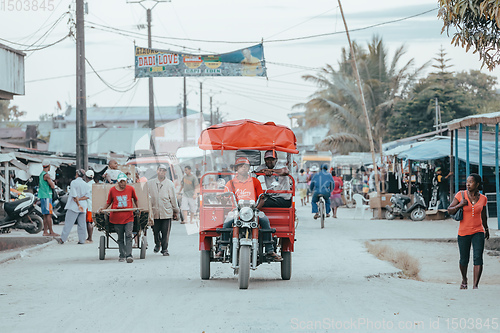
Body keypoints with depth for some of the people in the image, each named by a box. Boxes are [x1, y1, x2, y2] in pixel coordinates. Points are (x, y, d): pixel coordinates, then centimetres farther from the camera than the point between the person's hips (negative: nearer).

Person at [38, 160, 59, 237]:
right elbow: (52, 186, -17)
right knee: (49, 214, -11)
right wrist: (53, 184, 3)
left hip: (43, 196, 10)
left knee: (45, 215, 9)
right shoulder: (46, 175, -14)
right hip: (46, 196, -10)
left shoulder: (41, 174, 16)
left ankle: (45, 231, 8)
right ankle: (51, 232, -13)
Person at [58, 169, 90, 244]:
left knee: (68, 223, -5)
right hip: (83, 207, 5)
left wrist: (78, 203, -11)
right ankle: (82, 240, 6)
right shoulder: (85, 184, 9)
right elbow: (88, 195, 2)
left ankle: (63, 239, -5)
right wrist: (80, 199, -5)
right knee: (82, 224, 7)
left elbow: (74, 195, -14)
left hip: (74, 206, -5)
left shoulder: (74, 182, -8)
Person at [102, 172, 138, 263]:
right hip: (116, 217, 1)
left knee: (128, 236, -14)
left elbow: (135, 199, 19)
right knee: (120, 238, 8)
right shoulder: (112, 190, 1)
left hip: (128, 217, -1)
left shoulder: (131, 189, 2)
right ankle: (122, 255, 18)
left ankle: (129, 255, -19)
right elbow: (109, 202, 13)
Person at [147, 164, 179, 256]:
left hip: (166, 212, -1)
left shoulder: (169, 184, 5)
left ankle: (164, 249, 12)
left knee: (165, 232, 0)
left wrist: (175, 211, 11)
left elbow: (173, 198, 8)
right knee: (155, 231, 6)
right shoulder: (150, 183, 7)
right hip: (154, 212, 1)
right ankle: (157, 244, 33)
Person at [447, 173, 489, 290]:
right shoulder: (460, 195, -4)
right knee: (464, 259, 8)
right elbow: (450, 210, -2)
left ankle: (475, 285, -13)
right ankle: (464, 280, 36)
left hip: (478, 232, 1)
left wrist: (486, 229, 31)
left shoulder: (482, 198, 3)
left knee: (478, 258, -14)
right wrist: (460, 205, -21)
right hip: (463, 232, -1)